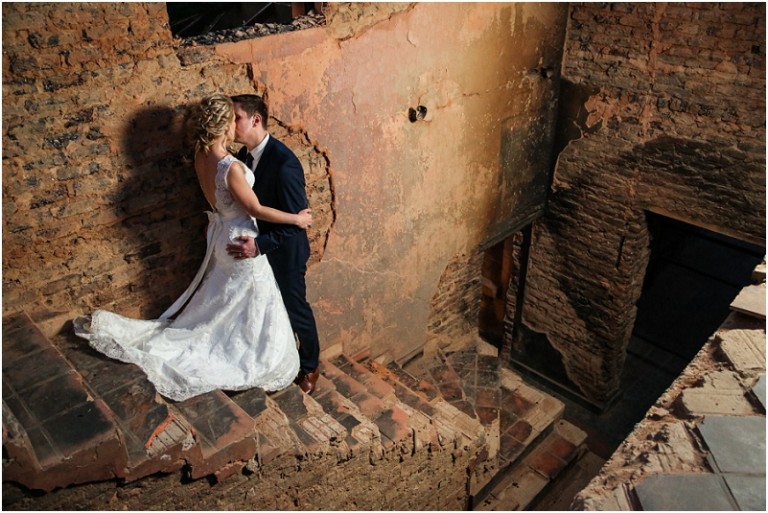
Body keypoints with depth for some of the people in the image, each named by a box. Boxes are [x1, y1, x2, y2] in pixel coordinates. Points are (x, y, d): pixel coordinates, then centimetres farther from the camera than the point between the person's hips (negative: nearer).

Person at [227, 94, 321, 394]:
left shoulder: (284, 162, -28)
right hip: (258, 246, 8)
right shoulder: (245, 155, -2)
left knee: (295, 310, 11)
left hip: (284, 253, -7)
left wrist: (259, 245, -34)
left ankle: (310, 366, 34)